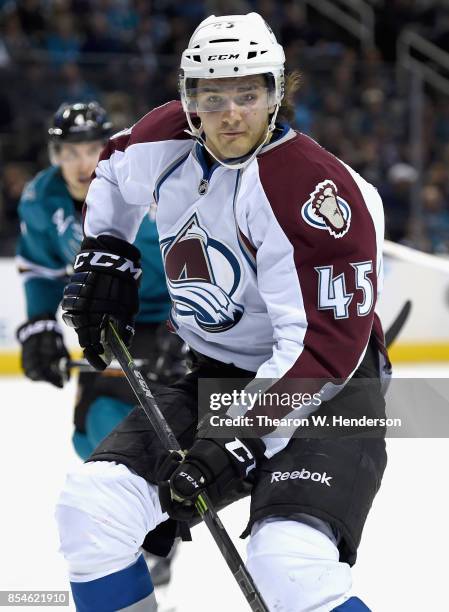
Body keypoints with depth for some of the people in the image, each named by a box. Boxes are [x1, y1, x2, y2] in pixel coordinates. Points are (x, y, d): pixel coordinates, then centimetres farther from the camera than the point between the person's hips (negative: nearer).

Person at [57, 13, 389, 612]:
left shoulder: (313, 190, -25)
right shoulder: (170, 138, -3)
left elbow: (325, 344, -28)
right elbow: (115, 170, 23)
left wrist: (241, 438, -31)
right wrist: (105, 258, 12)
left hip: (326, 387, -7)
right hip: (219, 375, 7)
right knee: (92, 506, -5)